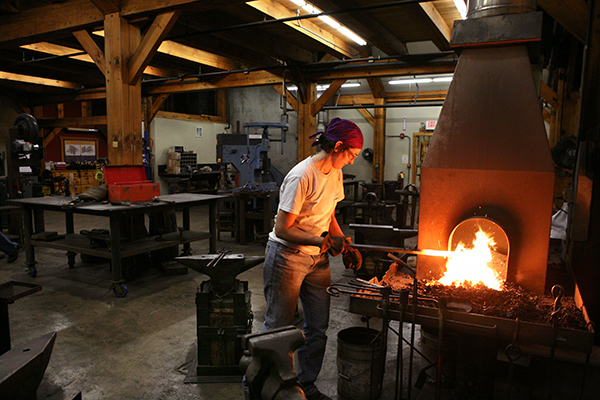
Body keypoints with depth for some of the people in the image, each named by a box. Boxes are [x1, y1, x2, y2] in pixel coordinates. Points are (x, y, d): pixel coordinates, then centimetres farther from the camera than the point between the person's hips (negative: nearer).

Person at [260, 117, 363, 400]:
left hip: (317, 259, 8)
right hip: (287, 257, -7)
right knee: (277, 327, 5)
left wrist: (345, 246, 1)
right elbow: (282, 230, -21)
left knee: (318, 328, 12)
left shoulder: (335, 174, 5)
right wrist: (323, 241, -26)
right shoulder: (302, 177, -22)